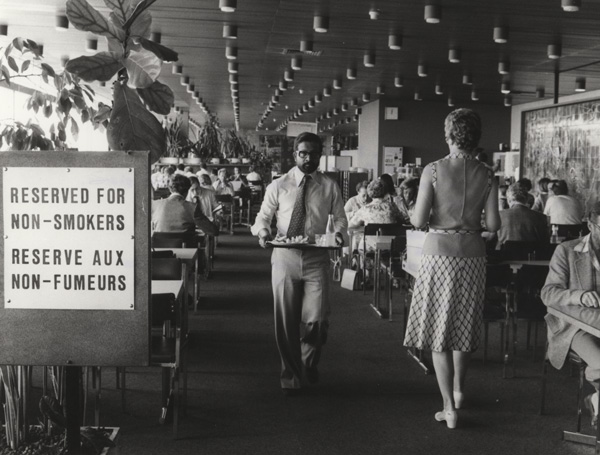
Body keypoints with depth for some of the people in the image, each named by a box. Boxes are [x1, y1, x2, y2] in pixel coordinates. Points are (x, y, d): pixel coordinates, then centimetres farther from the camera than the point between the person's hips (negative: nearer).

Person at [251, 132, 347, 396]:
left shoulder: (329, 187, 7)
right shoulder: (278, 186, 6)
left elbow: (340, 218, 8)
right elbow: (263, 216, 9)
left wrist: (339, 233, -14)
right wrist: (263, 232, -11)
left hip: (317, 258, 0)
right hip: (285, 258, 1)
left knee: (316, 320, -9)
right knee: (285, 322, 5)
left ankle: (308, 365, 23)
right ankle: (291, 376, 22)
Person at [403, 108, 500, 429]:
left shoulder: (433, 170, -9)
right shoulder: (486, 176, 0)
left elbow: (418, 220, -13)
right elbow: (494, 224, -2)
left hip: (439, 253, -3)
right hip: (472, 255, 3)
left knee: (439, 330, 5)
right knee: (465, 327, 20)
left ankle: (450, 407, 5)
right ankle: (458, 389, 34)